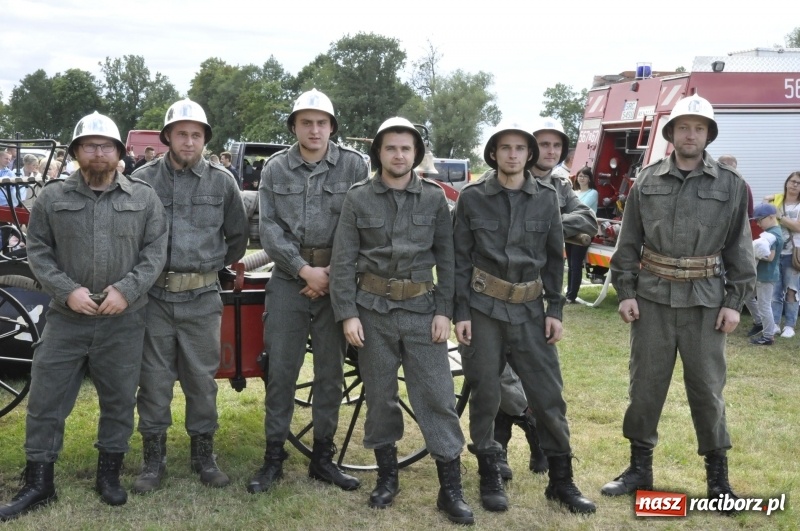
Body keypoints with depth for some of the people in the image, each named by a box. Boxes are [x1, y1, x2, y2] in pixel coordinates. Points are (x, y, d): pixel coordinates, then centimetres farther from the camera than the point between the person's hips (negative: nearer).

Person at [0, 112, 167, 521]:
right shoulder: (52, 197, 4)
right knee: (46, 399, 3)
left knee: (119, 399, 9)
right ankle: (38, 483, 16)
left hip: (124, 321, 0)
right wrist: (67, 291, -12)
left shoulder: (144, 198, 4)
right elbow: (38, 252, 2)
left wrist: (126, 290, -13)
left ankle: (109, 474, 27)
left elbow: (155, 251, 0)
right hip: (66, 318, 0)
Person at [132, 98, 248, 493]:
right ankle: (153, 457, 19)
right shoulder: (143, 179, 0)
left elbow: (238, 237, 12)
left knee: (201, 378, 9)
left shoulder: (221, 182, 3)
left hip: (203, 297, 1)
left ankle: (203, 453, 22)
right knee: (154, 379, 6)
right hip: (154, 295, 0)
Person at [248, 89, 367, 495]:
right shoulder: (275, 168, 4)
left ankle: (323, 457, 20)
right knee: (280, 371, 4)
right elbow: (268, 228, -2)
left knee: (330, 372, 8)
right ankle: (273, 457, 16)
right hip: (288, 281, 0)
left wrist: (334, 272, -11)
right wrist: (305, 270, -11)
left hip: (337, 280, 0)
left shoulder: (353, 165, 0)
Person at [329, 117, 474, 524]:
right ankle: (387, 476, 25)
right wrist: (347, 314, -8)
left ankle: (451, 489, 6)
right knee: (379, 395, 9)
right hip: (373, 309, 0)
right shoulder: (358, 198, 0)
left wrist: (444, 311, -3)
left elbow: (447, 259, 4)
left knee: (436, 396, -1)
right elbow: (343, 261, -1)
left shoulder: (434, 199, 3)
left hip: (422, 309, 0)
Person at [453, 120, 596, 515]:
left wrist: (555, 310, 2)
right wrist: (460, 312, -6)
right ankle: (489, 477, 21)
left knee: (548, 395, 3)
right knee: (485, 394, 5)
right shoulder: (472, 197, -2)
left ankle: (561, 480, 17)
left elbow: (555, 258, 7)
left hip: (529, 309, 2)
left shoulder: (546, 198, 3)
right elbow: (460, 259, -1)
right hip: (484, 308, -1)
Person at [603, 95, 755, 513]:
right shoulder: (647, 181, 3)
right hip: (653, 298, 1)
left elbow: (740, 248, 3)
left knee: (707, 387, 5)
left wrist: (735, 301, -3)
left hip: (706, 300, -1)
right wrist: (625, 292, -1)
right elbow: (628, 243, 6)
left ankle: (717, 475, 20)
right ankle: (640, 467, 22)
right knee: (645, 384, 8)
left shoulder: (730, 186, 1)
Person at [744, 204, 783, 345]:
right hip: (761, 274, 11)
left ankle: (768, 337, 7)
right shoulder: (771, 232, 11)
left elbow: (769, 257, -28)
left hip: (767, 276, -11)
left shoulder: (773, 234, -22)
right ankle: (758, 323, 35)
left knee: (764, 306, -2)